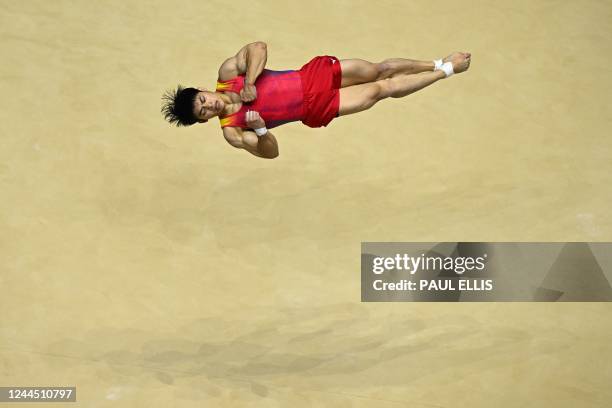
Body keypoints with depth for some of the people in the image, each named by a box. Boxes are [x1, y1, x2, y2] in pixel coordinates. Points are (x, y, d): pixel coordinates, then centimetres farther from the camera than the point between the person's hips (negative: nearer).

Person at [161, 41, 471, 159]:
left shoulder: (227, 74, -7)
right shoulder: (230, 130, -11)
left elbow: (258, 47, -14)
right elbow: (270, 152, -11)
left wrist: (249, 82, -26)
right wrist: (260, 129, -32)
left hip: (311, 76, 2)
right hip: (314, 110, -2)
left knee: (378, 70, -2)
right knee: (381, 90, -5)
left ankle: (438, 65, 21)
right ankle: (447, 70, 11)